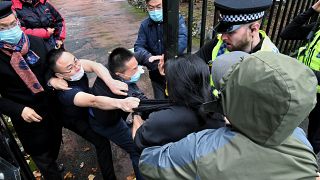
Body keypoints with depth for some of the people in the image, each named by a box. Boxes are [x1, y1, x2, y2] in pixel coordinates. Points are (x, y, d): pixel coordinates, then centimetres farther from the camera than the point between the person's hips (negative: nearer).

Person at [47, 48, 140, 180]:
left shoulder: (75, 64, -27)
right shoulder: (65, 91, -44)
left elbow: (95, 65, -42)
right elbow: (94, 101, -59)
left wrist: (111, 82, -60)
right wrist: (121, 103, -75)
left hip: (85, 107, 7)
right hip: (74, 119, -7)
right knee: (102, 141, -15)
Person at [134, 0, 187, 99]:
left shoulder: (177, 19, -9)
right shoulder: (145, 25, 2)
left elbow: (182, 39, -25)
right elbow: (138, 46, -6)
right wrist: (149, 57, -29)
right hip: (156, 74, 3)